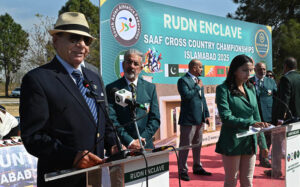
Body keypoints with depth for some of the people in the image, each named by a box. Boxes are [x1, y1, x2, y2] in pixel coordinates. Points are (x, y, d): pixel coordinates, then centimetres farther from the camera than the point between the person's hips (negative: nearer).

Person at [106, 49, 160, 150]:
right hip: (120, 147, -2)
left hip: (145, 146, 2)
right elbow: (111, 120, -7)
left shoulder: (150, 87, 7)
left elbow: (155, 119, 4)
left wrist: (142, 140, -8)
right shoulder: (112, 88, -1)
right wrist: (129, 141, -15)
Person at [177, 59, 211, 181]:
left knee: (197, 145, 17)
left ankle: (197, 167, 30)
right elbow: (186, 95, -26)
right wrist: (198, 87, -14)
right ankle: (182, 170, 10)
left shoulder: (198, 81, 16)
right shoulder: (183, 80, -10)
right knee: (185, 145, 1)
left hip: (199, 119, 8)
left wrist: (206, 114, 14)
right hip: (188, 120, -8)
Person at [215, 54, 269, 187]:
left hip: (249, 142, 5)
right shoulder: (223, 89, -9)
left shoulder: (251, 88, 9)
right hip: (232, 142, -5)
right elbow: (226, 118, -19)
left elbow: (256, 116, 13)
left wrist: (263, 143, 10)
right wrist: (250, 124, -30)